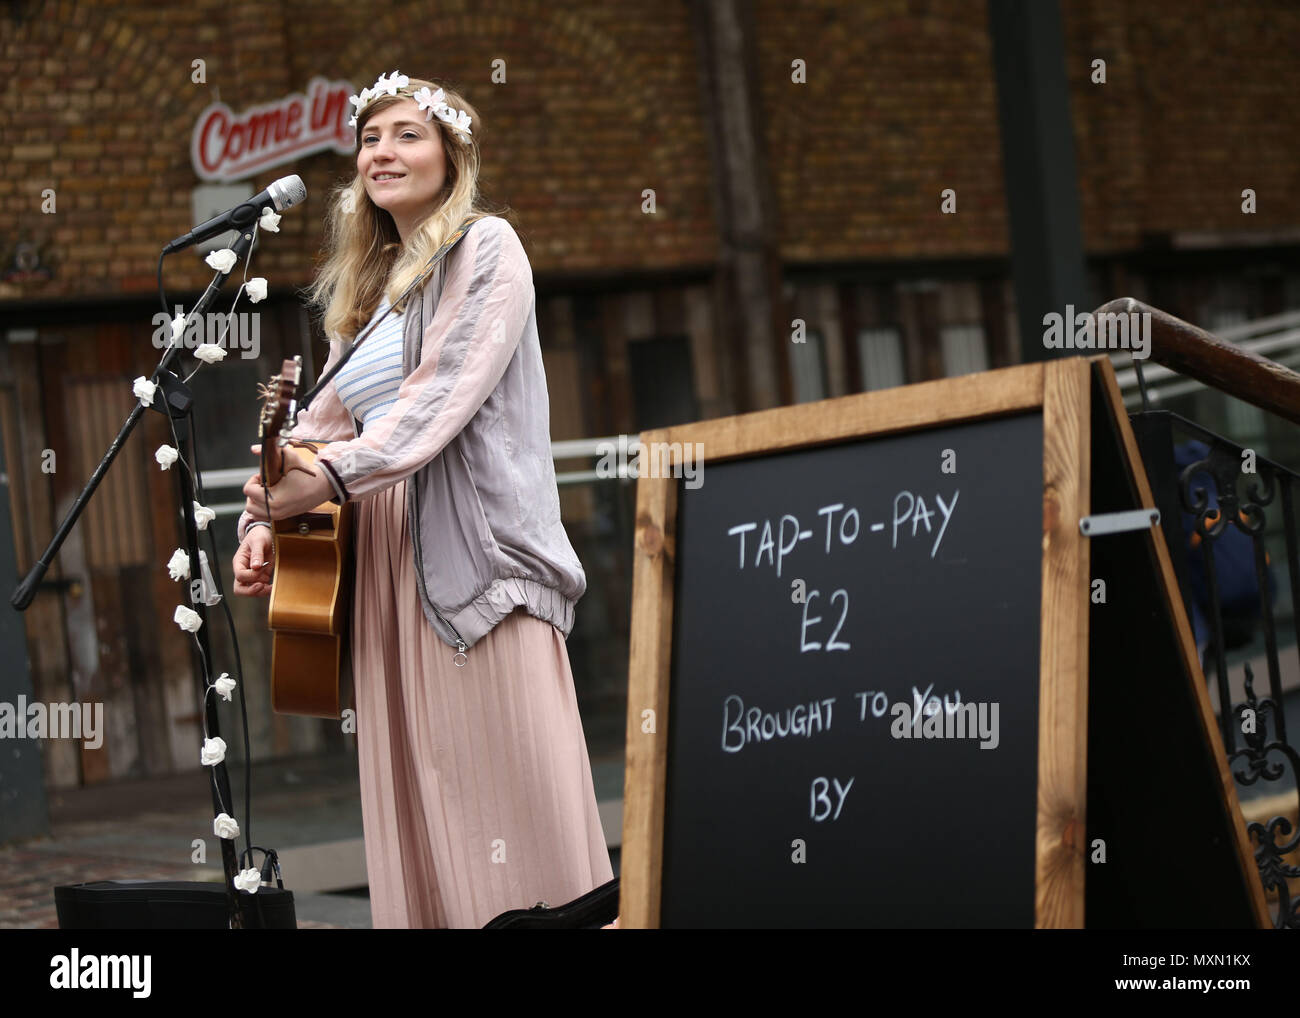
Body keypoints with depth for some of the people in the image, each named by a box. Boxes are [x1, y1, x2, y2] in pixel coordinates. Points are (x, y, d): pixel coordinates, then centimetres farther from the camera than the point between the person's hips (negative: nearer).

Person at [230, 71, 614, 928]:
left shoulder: (485, 248, 2)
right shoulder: (371, 282, 24)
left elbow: (443, 394, -10)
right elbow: (329, 412, 18)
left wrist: (330, 475, -18)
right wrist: (267, 513, 2)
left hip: (475, 547, -7)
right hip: (384, 562, 7)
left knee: (506, 778, -12)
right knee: (416, 792, 1)